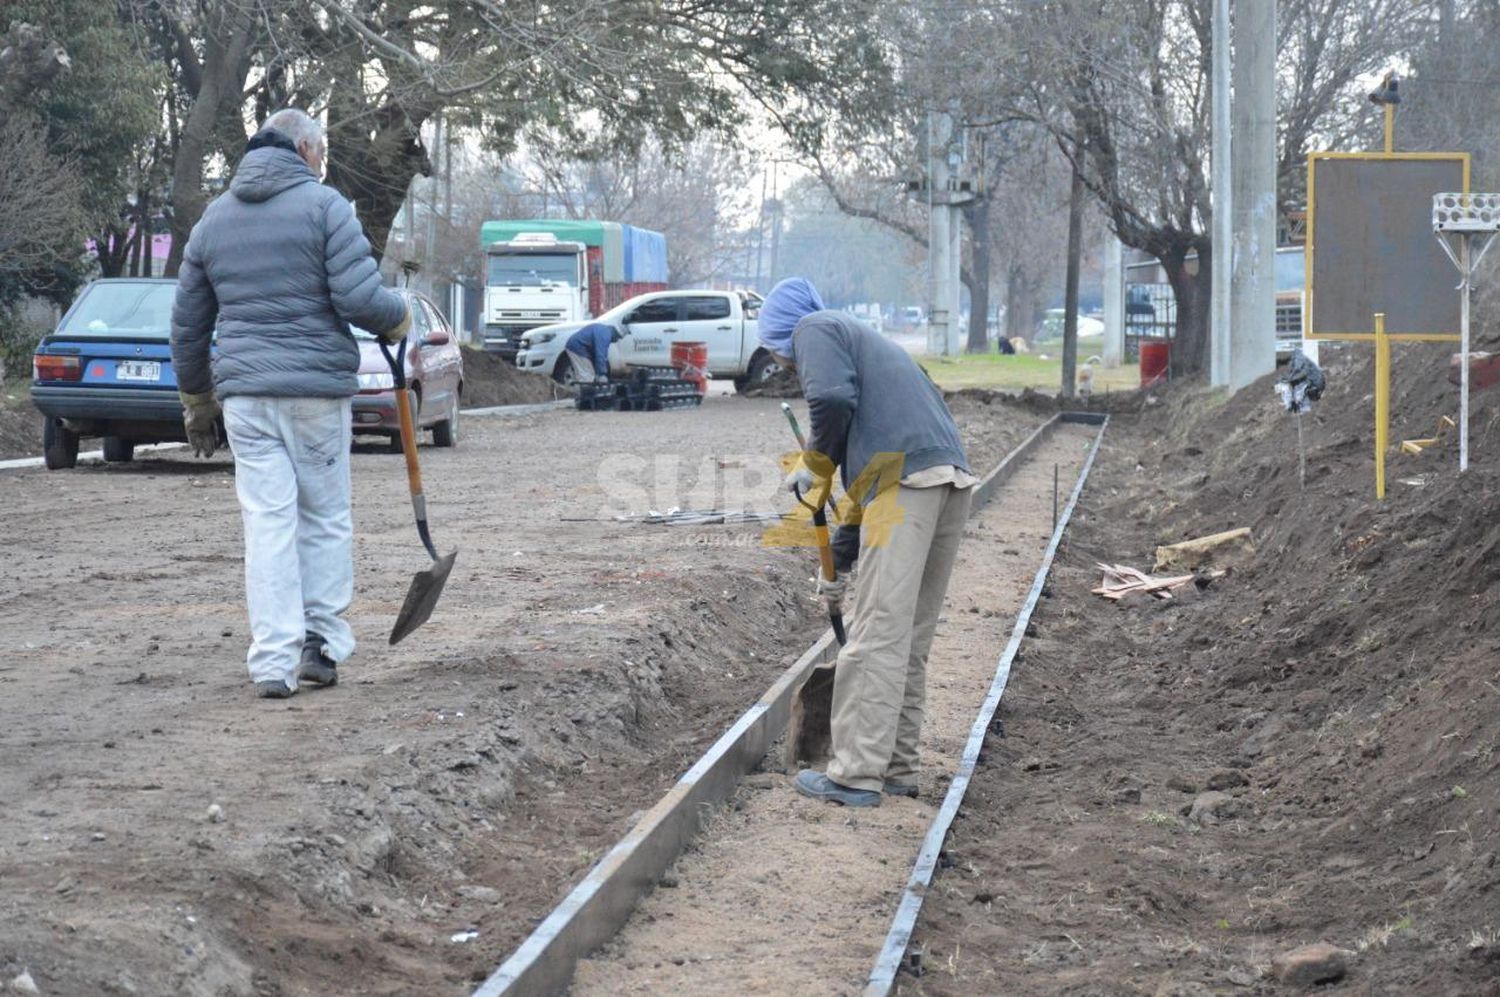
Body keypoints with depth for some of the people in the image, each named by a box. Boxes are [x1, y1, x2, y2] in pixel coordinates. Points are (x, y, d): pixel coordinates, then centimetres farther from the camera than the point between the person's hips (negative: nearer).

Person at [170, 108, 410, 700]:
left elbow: (187, 324, 18)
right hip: (316, 386, -3)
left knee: (267, 523, 2)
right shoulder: (323, 205, -3)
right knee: (326, 518, 10)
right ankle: (322, 645, 10)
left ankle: (274, 661, -3)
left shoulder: (214, 218, 14)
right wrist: (400, 319, 7)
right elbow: (359, 297, -14)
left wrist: (196, 400, 27)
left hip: (245, 394, 3)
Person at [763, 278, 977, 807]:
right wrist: (835, 559, 39)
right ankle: (898, 769, 17)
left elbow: (832, 399, -15)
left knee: (876, 637, -8)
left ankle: (857, 775, -8)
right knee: (910, 642, 13)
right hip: (953, 480, 9)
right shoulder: (860, 337, 35)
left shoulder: (814, 329, 9)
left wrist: (813, 464, 3)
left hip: (907, 481, -9)